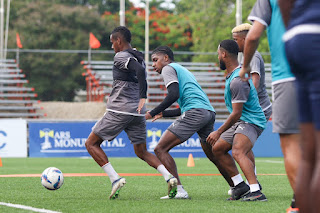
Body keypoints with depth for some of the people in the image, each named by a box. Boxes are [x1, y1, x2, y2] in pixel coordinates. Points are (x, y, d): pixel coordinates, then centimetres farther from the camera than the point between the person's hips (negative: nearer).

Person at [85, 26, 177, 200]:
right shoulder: (139, 58, 16)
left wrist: (143, 97, -30)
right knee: (142, 152, 13)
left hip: (119, 111, -8)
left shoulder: (121, 57, -9)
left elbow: (140, 70, -26)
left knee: (91, 143, 4)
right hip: (137, 114, 8)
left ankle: (115, 179, -11)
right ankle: (169, 177, -10)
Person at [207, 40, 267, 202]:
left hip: (250, 122, -11)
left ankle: (256, 191, -44)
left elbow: (236, 114, -22)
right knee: (217, 149, 15)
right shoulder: (232, 75, 12)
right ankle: (241, 186, 13)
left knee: (238, 152, -32)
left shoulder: (237, 80, -22)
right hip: (240, 122, 11)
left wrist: (219, 132, -14)